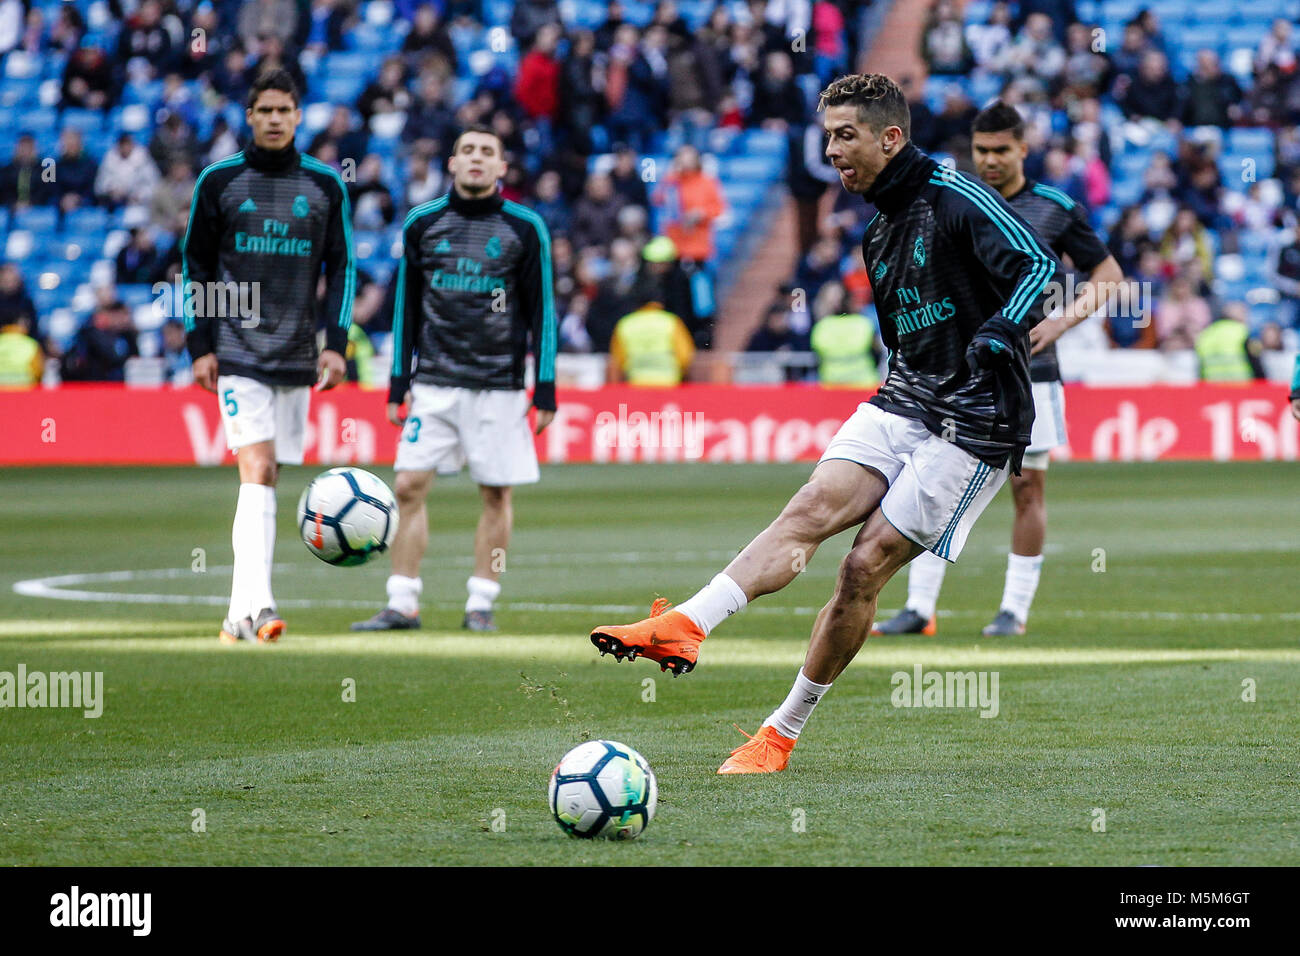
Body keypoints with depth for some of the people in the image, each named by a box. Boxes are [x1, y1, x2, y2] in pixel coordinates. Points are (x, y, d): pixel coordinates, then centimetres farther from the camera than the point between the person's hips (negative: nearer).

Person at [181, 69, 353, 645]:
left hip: (296, 356, 3)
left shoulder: (325, 186, 8)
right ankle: (258, 606, -25)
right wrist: (199, 344, 1)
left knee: (267, 479, 5)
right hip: (237, 353, -3)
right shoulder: (219, 181, 3)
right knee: (257, 470, -17)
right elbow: (195, 265, 8)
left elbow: (342, 268, 11)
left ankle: (240, 613, 12)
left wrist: (336, 343, 1)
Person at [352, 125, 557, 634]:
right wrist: (398, 383, 8)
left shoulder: (524, 228, 1)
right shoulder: (422, 223, 6)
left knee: (496, 494, 0)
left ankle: (480, 605, 10)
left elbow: (541, 310, 4)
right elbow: (407, 305, 12)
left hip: (499, 384, -1)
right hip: (433, 382, 1)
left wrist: (545, 389, 0)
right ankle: (402, 605, -1)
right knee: (409, 486, -6)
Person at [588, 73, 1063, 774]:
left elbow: (1038, 265, -22)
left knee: (866, 564, -11)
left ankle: (783, 732, -3)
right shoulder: (878, 230, 17)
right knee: (812, 508, -17)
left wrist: (1001, 332, -34)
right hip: (902, 402, 7)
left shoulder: (955, 200, -11)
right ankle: (687, 626, -36)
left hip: (974, 421, -7)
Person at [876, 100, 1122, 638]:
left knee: (1028, 488, 1)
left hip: (1027, 370, -2)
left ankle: (1016, 609, 9)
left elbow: (1107, 274, 4)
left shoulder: (1055, 209, 0)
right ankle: (919, 607, -2)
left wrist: (1061, 322, -9)